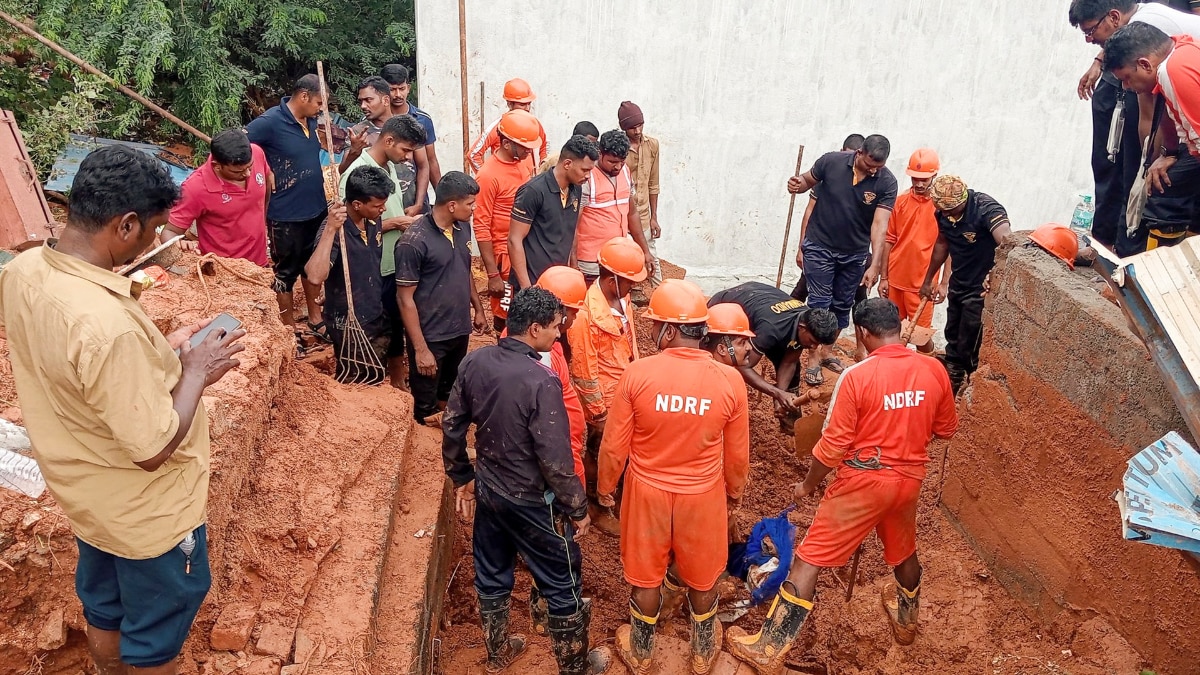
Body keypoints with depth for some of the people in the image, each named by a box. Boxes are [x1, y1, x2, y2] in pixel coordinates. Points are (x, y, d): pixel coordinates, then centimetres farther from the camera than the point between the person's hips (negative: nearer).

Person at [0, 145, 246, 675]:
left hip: (83, 492, 8)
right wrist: (195, 372, -17)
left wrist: (159, 353, 1)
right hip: (145, 511, -8)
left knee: (102, 609, 32)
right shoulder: (108, 325, -39)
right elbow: (153, 449, -30)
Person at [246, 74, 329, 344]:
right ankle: (289, 331, 21)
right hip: (286, 214, -7)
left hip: (316, 209, 7)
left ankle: (315, 321, 36)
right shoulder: (270, 121, -18)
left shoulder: (311, 120, 3)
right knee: (286, 272, 8)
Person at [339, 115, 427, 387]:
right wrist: (395, 223, -19)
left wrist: (406, 218, -1)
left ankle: (397, 369, 36)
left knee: (397, 321, 20)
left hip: (397, 262, 8)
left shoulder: (390, 167, 6)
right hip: (375, 269, -8)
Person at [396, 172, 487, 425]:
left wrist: (478, 308, 21)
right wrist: (420, 348, -19)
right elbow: (405, 298, -18)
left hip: (460, 330, 7)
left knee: (450, 398, 24)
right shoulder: (414, 241, -21)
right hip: (430, 337, -7)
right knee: (426, 410, 9)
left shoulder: (463, 227, 1)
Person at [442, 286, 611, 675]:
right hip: (531, 500, -7)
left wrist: (462, 478, 16)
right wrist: (578, 509, -11)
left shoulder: (474, 362, -8)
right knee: (563, 586, 15)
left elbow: (452, 426, 2)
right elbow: (555, 461, -25)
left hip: (488, 489, 7)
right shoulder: (541, 382, -28)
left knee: (492, 576, 24)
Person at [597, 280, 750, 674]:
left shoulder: (637, 373, -22)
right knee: (702, 575, 23)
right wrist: (734, 492, 15)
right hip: (703, 495, 1)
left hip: (647, 491, 0)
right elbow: (737, 454, -5)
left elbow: (614, 445, -11)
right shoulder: (729, 380, -18)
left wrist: (605, 487, 7)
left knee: (645, 574, 21)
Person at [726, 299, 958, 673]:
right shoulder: (934, 370, -6)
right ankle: (906, 621, 56)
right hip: (909, 478, 6)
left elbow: (833, 445, -16)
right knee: (904, 551, 31)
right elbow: (946, 428, 9)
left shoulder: (857, 376, -21)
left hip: (863, 481, -6)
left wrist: (807, 484, -1)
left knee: (808, 561, 1)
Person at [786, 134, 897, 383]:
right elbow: (808, 181, 2)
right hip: (819, 246, -2)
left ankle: (826, 351, 32)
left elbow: (880, 225, -21)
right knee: (819, 302, -2)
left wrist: (875, 264, -30)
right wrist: (797, 184, -22)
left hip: (855, 253, 2)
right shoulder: (831, 161, -17)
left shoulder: (887, 182, -16)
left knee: (842, 304, 14)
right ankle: (813, 359, 8)